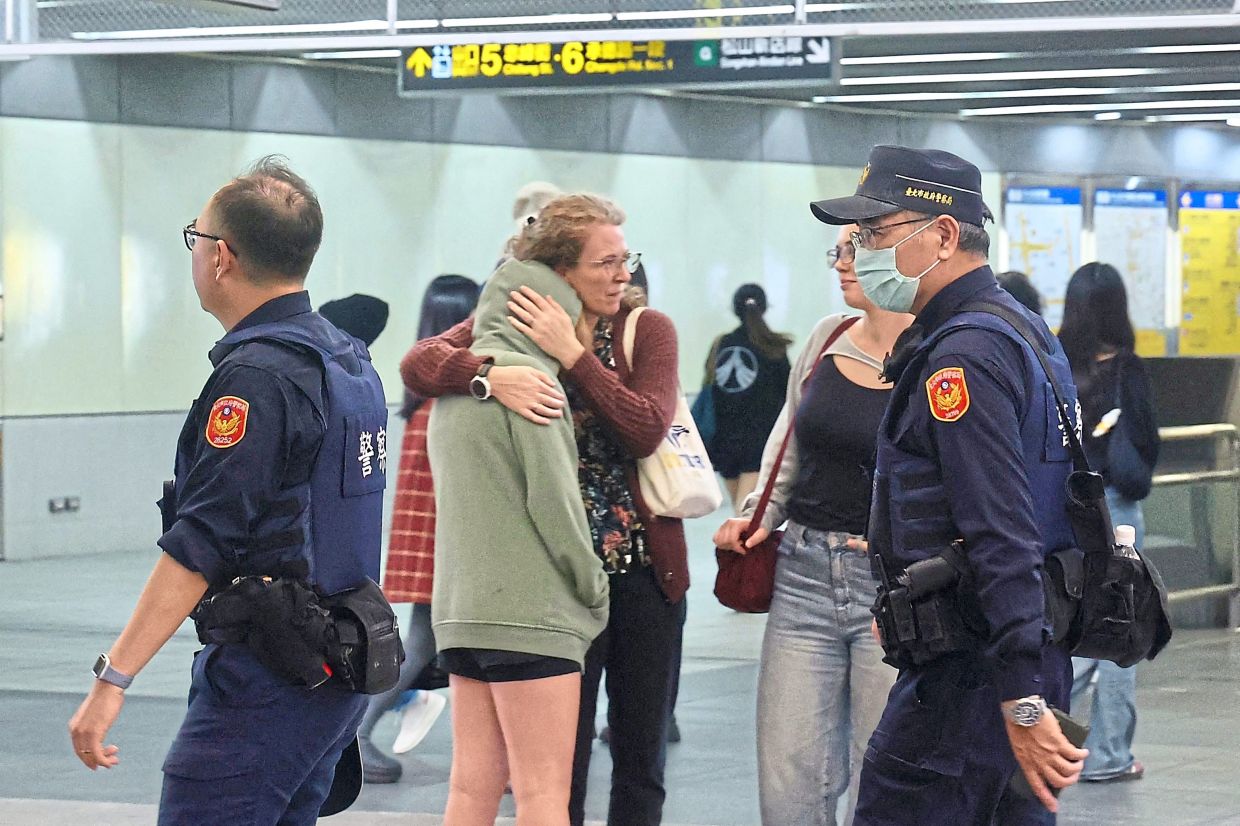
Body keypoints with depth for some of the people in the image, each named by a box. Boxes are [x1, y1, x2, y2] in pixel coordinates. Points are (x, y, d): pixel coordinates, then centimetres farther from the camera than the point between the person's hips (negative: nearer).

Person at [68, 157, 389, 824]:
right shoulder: (348, 360, 14)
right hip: (341, 670, 10)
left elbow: (199, 545, -21)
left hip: (267, 680, -10)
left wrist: (112, 678, -21)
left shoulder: (257, 375, -16)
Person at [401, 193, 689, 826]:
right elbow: (418, 364, -14)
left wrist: (572, 352, -20)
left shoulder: (647, 330, 1)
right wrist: (492, 377, -32)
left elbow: (646, 430, -15)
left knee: (642, 757, 9)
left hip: (645, 566, 1)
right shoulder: (513, 324, 1)